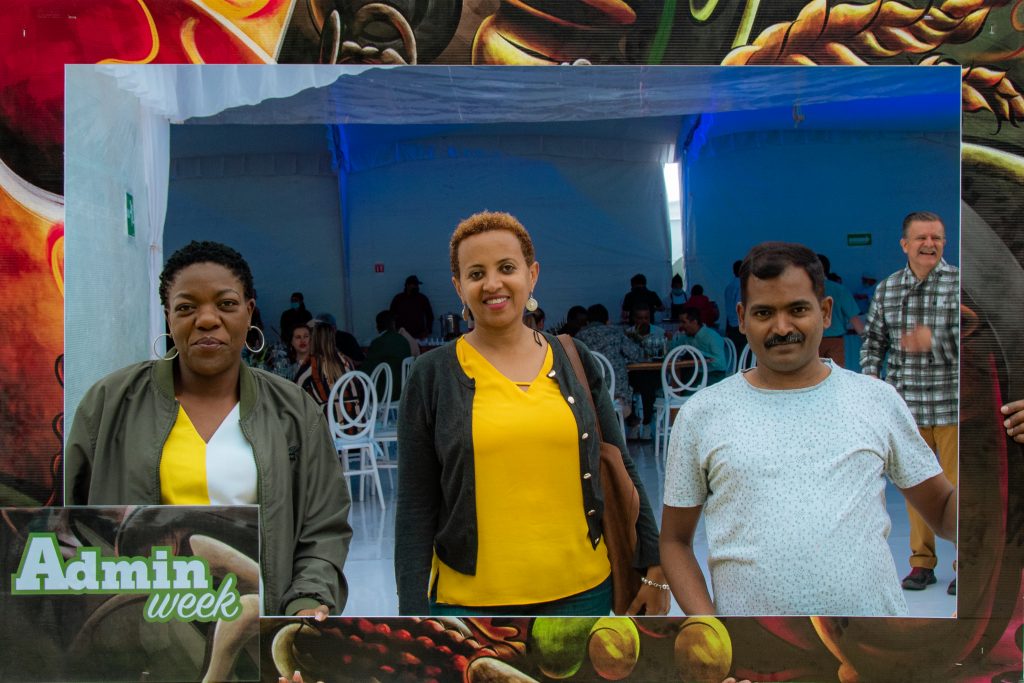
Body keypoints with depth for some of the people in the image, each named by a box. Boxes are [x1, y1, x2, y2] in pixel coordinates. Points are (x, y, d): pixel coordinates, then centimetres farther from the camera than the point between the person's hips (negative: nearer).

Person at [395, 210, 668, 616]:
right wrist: (414, 613, -6)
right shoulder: (432, 375, -4)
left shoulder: (575, 361, 2)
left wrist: (654, 568, 7)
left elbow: (621, 473, 8)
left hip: (583, 593, 3)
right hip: (471, 601, -2)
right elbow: (416, 509, -4)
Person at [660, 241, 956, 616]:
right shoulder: (701, 414, -2)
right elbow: (675, 541, 2)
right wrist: (704, 617, -12)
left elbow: (944, 514, 7)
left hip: (873, 606, 2)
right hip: (748, 608, -1)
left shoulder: (878, 400, 2)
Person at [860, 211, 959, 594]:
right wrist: (870, 376, -1)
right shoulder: (887, 289, 7)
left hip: (951, 404, -3)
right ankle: (922, 561, 25)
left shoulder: (959, 283, -4)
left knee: (956, 486, 4)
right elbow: (873, 340, 13)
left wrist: (932, 340, -23)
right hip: (906, 406, 3)